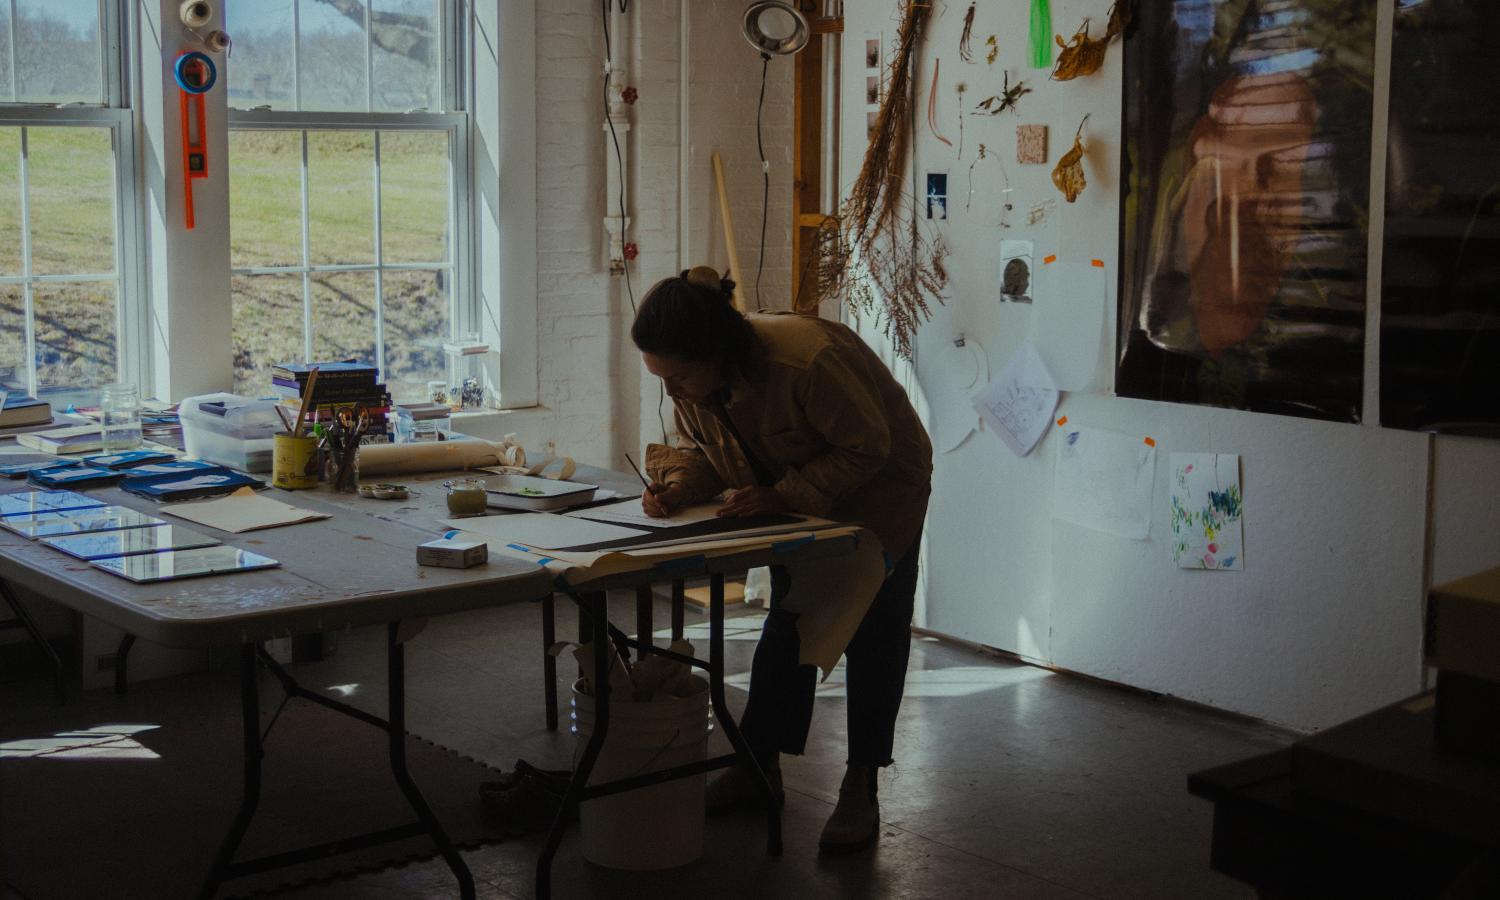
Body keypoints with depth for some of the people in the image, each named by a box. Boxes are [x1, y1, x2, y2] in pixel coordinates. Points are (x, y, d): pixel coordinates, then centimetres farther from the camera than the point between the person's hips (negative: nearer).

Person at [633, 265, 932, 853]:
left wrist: (780, 496, -37)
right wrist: (676, 487, -25)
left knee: (873, 632, 0)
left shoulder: (806, 360, -42)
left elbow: (867, 449, -32)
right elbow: (699, 447, -3)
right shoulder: (691, 379, -21)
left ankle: (860, 790, 8)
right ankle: (760, 765, 20)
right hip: (797, 500, 6)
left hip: (879, 490, -6)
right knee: (787, 622, 10)